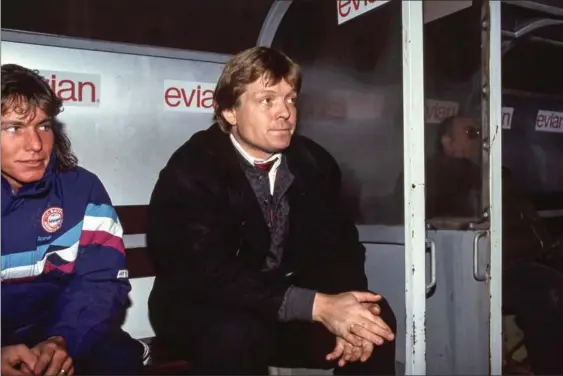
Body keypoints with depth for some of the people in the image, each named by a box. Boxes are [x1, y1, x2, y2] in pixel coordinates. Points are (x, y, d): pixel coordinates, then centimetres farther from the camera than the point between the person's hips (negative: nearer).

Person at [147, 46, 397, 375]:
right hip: (203, 311, -4)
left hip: (289, 310, 5)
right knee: (237, 333, -34)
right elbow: (209, 273, -29)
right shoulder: (192, 170, -19)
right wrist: (317, 305, -34)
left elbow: (340, 243, -1)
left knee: (377, 317, -13)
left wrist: (348, 308, -23)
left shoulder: (314, 163, -2)